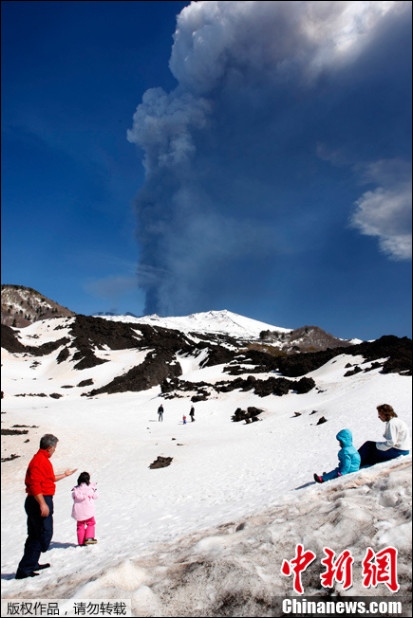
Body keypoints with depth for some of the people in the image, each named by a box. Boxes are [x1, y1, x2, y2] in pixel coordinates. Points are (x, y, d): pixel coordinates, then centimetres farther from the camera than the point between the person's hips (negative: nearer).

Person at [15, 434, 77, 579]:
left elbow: (49, 479, 29)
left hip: (39, 502, 11)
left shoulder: (43, 459, 16)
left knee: (35, 535, 19)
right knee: (44, 534, -7)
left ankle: (32, 564, 30)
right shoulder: (39, 460, -17)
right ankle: (25, 569, -4)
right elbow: (35, 484, -25)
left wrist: (64, 475, 39)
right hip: (40, 501, -11)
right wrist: (42, 503, -28)